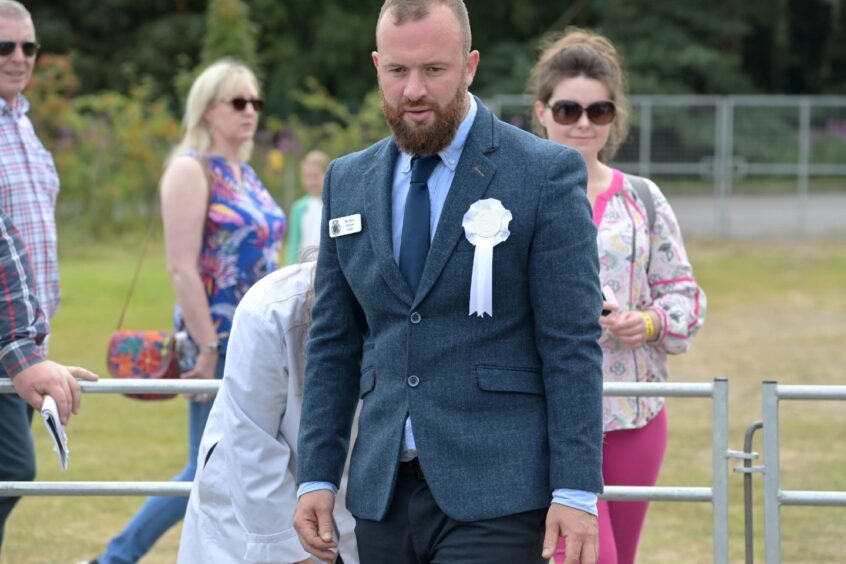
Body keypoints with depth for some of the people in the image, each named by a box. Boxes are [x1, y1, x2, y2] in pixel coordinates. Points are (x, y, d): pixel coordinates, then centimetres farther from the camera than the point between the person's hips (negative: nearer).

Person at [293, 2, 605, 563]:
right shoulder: (348, 181, 12)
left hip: (494, 494, -5)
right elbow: (333, 344, 15)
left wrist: (575, 492, -12)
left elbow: (573, 344, -7)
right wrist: (317, 476, 8)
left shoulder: (546, 175, -4)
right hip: (384, 495, 5)